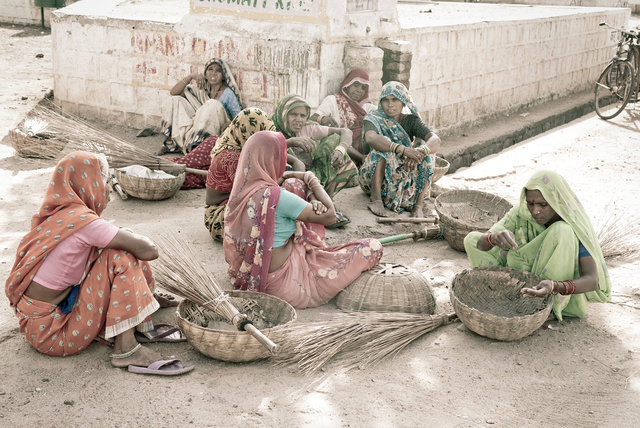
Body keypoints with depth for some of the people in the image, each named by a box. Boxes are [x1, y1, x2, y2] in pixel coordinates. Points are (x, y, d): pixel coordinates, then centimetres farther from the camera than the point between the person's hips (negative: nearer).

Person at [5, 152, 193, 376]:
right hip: (49, 331, -9)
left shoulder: (59, 214, 4)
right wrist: (143, 241, 1)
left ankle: (144, 326, 5)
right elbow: (148, 251, -20)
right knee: (120, 258, -17)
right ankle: (126, 351, -18)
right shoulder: (82, 220, -22)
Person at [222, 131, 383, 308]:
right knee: (373, 247, -4)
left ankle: (315, 250, 22)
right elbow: (330, 216, -17)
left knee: (293, 184, 15)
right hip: (282, 285, -9)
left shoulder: (242, 189, -3)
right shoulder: (275, 196, -28)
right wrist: (312, 180, -2)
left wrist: (313, 201, -10)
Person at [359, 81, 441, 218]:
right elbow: (371, 138, -35)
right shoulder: (373, 119, -8)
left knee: (426, 152, -20)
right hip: (372, 176, -3)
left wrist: (420, 151, -42)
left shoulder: (411, 121, 0)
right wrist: (404, 150, -47)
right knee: (383, 147, -29)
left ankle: (418, 205, -24)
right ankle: (375, 198, -29)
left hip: (405, 179, 3)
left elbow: (436, 140, -19)